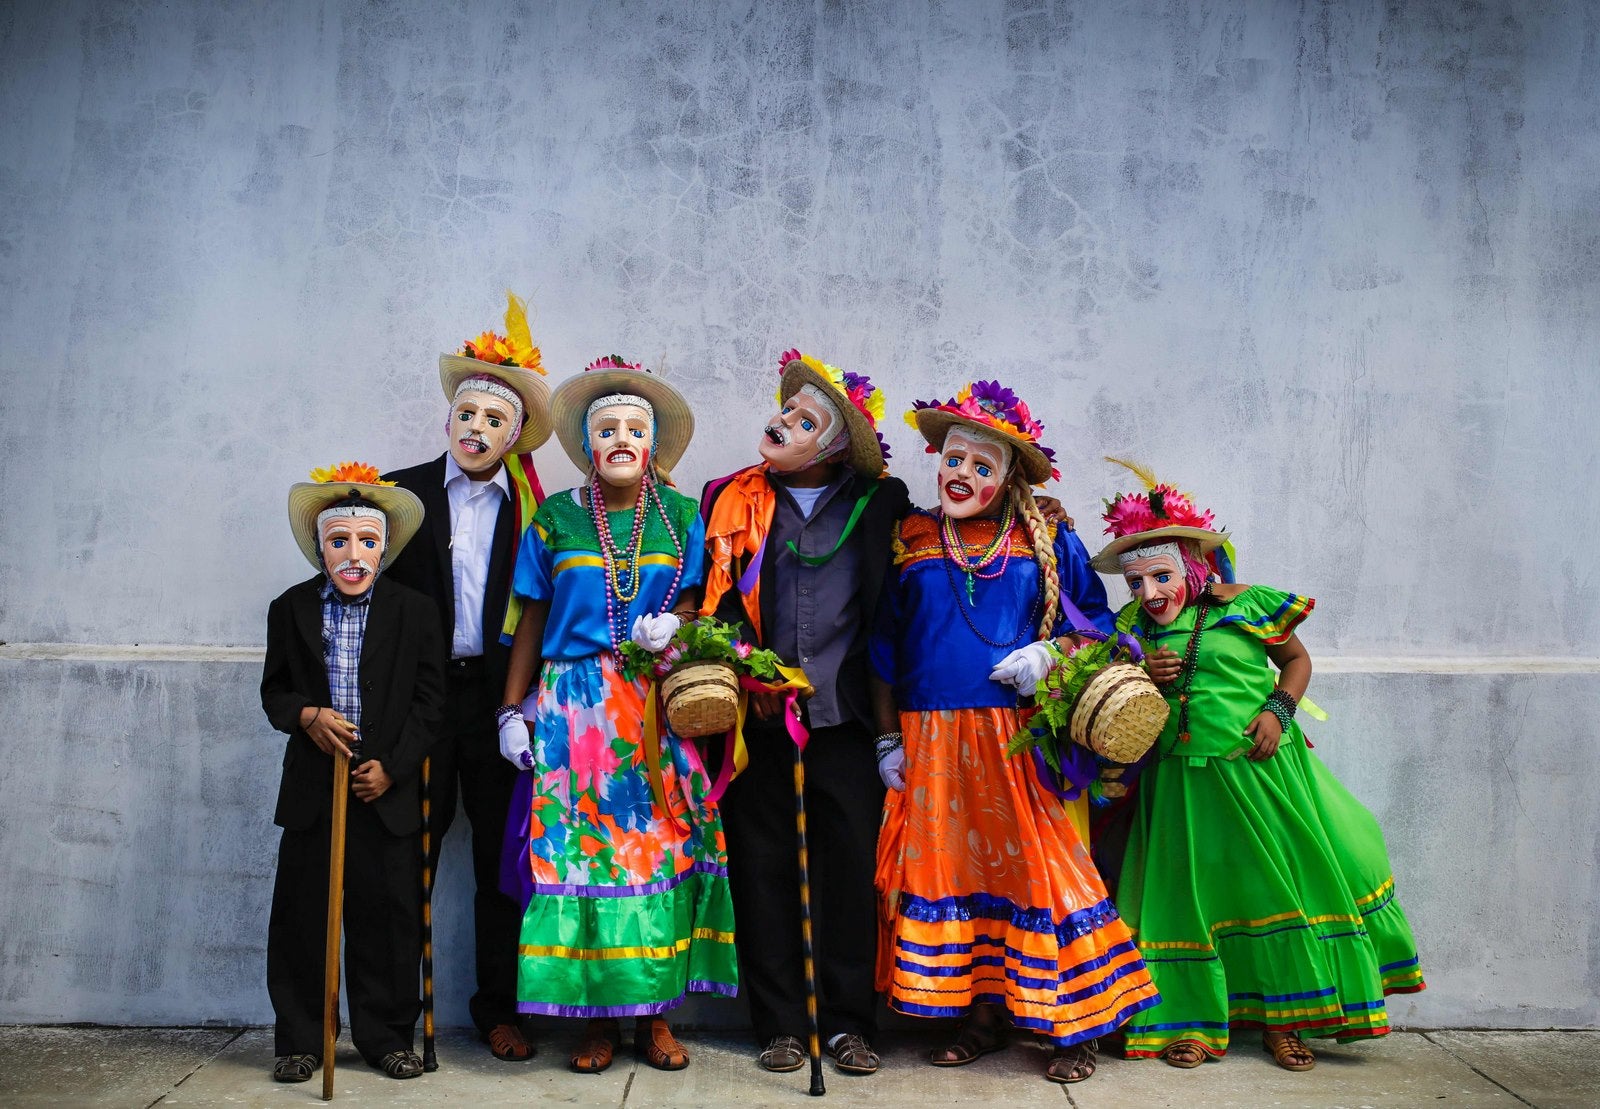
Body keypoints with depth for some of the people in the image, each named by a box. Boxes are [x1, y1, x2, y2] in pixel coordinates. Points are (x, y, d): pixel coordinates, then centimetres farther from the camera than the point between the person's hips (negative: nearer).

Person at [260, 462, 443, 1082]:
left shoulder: (413, 613, 2)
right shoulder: (290, 609, 6)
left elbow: (428, 700, 0)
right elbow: (274, 689, 10)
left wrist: (393, 767, -8)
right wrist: (305, 716, -12)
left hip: (388, 789, -1)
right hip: (312, 788, 1)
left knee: (389, 915, 4)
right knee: (302, 915, 6)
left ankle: (386, 1037, 18)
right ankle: (300, 1040, 20)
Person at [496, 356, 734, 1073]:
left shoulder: (680, 515, 7)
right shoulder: (555, 517, 5)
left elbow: (694, 598, 11)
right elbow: (532, 618, 7)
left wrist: (672, 624, -12)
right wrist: (512, 710, 3)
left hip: (658, 706, 1)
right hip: (573, 705, -1)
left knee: (660, 846, -1)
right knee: (579, 845, -3)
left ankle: (653, 1014, 11)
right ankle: (597, 1017, 10)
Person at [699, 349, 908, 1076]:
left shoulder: (879, 503, 4)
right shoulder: (731, 501, 6)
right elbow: (714, 601, 7)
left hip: (843, 717, -1)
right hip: (757, 717, 1)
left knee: (850, 866, 4)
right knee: (763, 868, 7)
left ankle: (848, 1022, 18)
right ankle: (779, 1023, 19)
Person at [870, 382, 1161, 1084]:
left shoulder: (1048, 541, 4)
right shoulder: (910, 542, 8)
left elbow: (1096, 624, 10)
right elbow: (883, 648, 12)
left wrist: (1050, 655, -10)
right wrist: (887, 738, 9)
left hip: (1023, 737, -2)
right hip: (932, 741, 2)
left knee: (1034, 865, -2)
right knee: (951, 866, 5)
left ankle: (1071, 1025, 11)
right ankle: (982, 1015, 20)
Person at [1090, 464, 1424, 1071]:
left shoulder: (1248, 606, -5)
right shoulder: (1133, 630, 3)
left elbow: (1297, 660, 9)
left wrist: (1277, 709, -9)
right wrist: (1143, 679, -9)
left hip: (1259, 770, -1)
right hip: (1184, 785, 2)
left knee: (1279, 881, 4)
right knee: (1190, 891, 5)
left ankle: (1281, 1019, 20)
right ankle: (1197, 1021, 18)